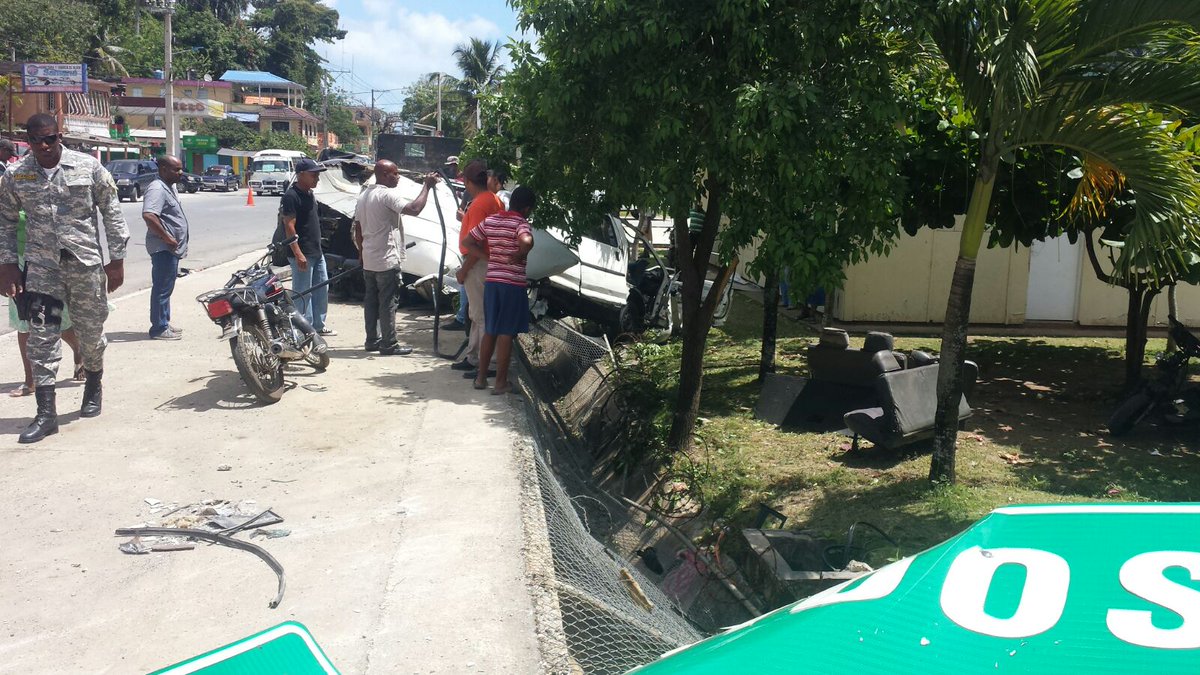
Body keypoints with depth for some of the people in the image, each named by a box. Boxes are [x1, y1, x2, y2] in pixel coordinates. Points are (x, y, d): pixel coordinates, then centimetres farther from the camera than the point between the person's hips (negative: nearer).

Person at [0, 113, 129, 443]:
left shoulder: (88, 167, -2)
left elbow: (112, 213, 2)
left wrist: (117, 259, 0)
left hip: (86, 262, -1)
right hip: (41, 267, 1)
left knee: (91, 331, 11)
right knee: (41, 337, -4)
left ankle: (93, 388, 36)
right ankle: (46, 412, -1)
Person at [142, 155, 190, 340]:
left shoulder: (169, 187, 16)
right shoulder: (157, 189, -17)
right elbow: (148, 215, -31)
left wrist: (178, 242, 18)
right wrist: (167, 238, -25)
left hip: (171, 248, 11)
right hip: (164, 248, -10)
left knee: (165, 288, 17)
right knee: (162, 288, -5)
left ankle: (164, 324, 26)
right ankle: (159, 329, 0)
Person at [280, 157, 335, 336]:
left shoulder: (309, 193, 13)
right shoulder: (291, 196, -16)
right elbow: (289, 226, -20)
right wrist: (298, 254, -24)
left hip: (316, 252, 10)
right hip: (302, 254, -10)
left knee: (322, 288, 16)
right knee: (303, 293, -2)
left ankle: (319, 324, 27)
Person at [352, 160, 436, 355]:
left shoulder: (364, 195, 14)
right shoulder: (388, 194, -16)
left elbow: (358, 229, 17)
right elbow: (414, 209, -29)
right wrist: (426, 186, -20)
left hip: (368, 260, 9)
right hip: (387, 260, -9)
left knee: (371, 301, 13)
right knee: (388, 303, -4)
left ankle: (372, 340, 19)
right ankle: (388, 344, -1)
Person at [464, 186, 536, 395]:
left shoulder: (490, 220, 8)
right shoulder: (520, 223, -11)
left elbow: (468, 242, 11)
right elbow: (527, 241, -32)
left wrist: (489, 256, 8)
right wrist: (519, 256, -14)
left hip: (491, 281, 6)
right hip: (513, 283, -6)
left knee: (490, 331, 17)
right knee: (506, 334, 0)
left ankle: (481, 377, 22)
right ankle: (501, 382, 5)